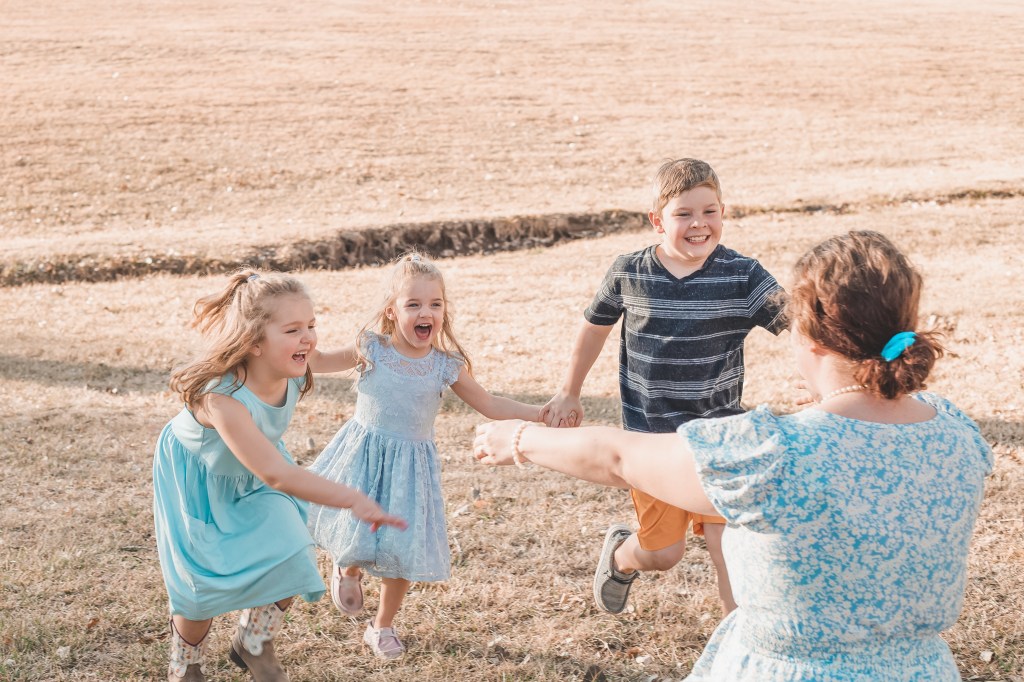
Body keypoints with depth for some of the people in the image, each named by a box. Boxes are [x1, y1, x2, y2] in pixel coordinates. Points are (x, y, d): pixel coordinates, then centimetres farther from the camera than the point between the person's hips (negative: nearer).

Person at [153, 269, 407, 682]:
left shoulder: (293, 379, -24)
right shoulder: (223, 398, -44)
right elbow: (275, 475, -49)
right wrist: (352, 500, -55)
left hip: (249, 480, 5)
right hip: (197, 482, -5)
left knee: (290, 562, -4)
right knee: (205, 584, 2)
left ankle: (253, 644, 25)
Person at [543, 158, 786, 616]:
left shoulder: (742, 277, -11)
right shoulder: (628, 273, -6)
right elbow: (595, 326, 11)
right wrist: (569, 394, 19)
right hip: (650, 437, 0)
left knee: (728, 547, -6)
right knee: (663, 553, 8)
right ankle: (620, 554, 45)